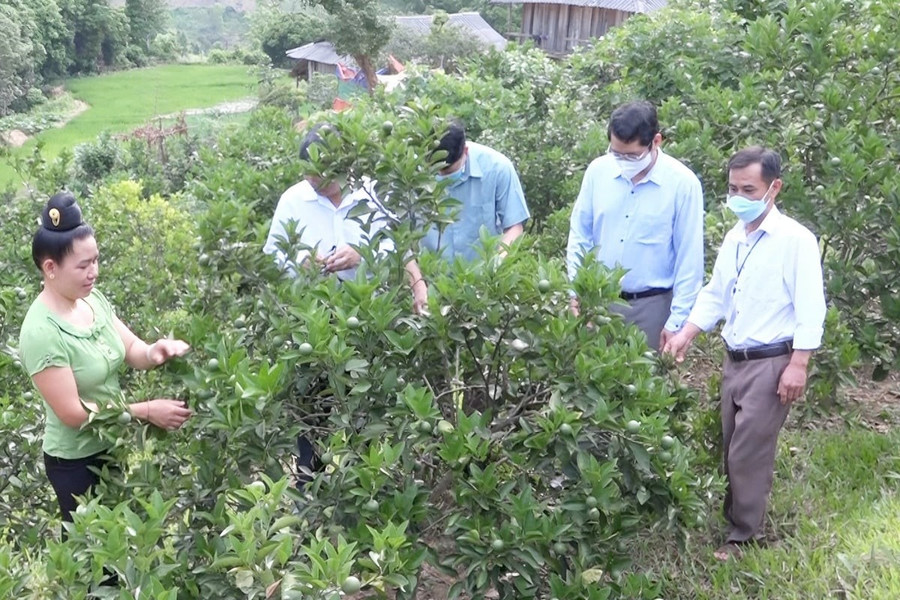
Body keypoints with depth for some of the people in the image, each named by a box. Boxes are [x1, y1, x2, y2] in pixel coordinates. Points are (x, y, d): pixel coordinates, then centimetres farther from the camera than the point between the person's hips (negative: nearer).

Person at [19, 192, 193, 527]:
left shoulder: (92, 298, -6)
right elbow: (72, 412, -25)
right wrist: (147, 411, -25)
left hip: (114, 446, 7)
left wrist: (153, 353, -24)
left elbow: (131, 348, -1)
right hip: (76, 462, -7)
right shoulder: (41, 332, -27)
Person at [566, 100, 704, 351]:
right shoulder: (597, 171, -3)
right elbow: (579, 234, 7)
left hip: (651, 306, -3)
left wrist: (677, 321, -8)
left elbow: (689, 260, -8)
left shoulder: (683, 183, -11)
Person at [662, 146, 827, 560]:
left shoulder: (795, 239, -12)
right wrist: (686, 335, 6)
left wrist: (798, 365, -18)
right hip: (734, 359, 7)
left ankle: (743, 536, 11)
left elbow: (810, 309, -14)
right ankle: (736, 518, 27)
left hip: (771, 362, -7)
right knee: (732, 448, 14)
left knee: (749, 452, -2)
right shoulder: (734, 239, 11)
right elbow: (715, 295, 17)